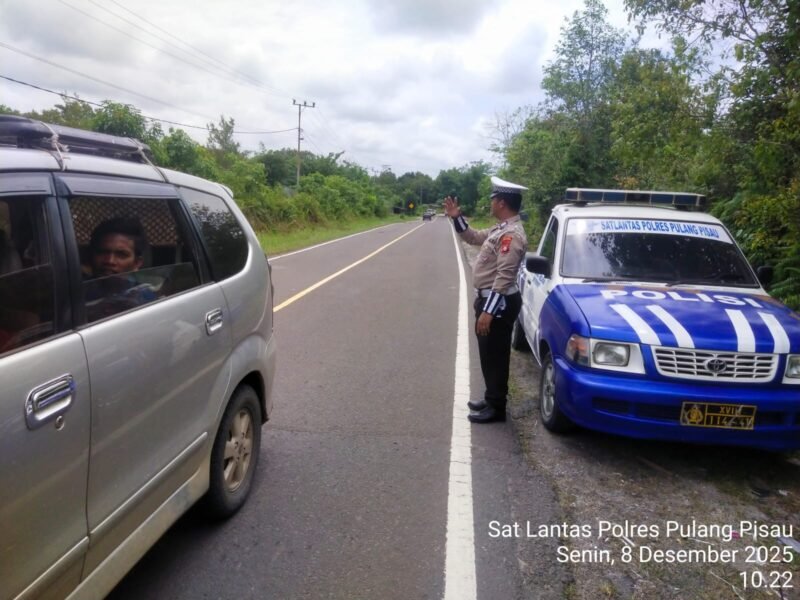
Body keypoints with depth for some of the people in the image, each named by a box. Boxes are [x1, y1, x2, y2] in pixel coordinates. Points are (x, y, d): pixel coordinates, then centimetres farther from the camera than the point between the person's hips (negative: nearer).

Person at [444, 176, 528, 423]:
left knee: (495, 355, 0)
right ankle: (492, 399, 31)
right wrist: (457, 217, 15)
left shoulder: (512, 234, -21)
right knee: (489, 354, 18)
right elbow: (474, 237, 28)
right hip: (490, 299, 10)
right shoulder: (501, 229, 11)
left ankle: (496, 407, 11)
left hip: (499, 303, -10)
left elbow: (504, 277, -26)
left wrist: (488, 311, -27)